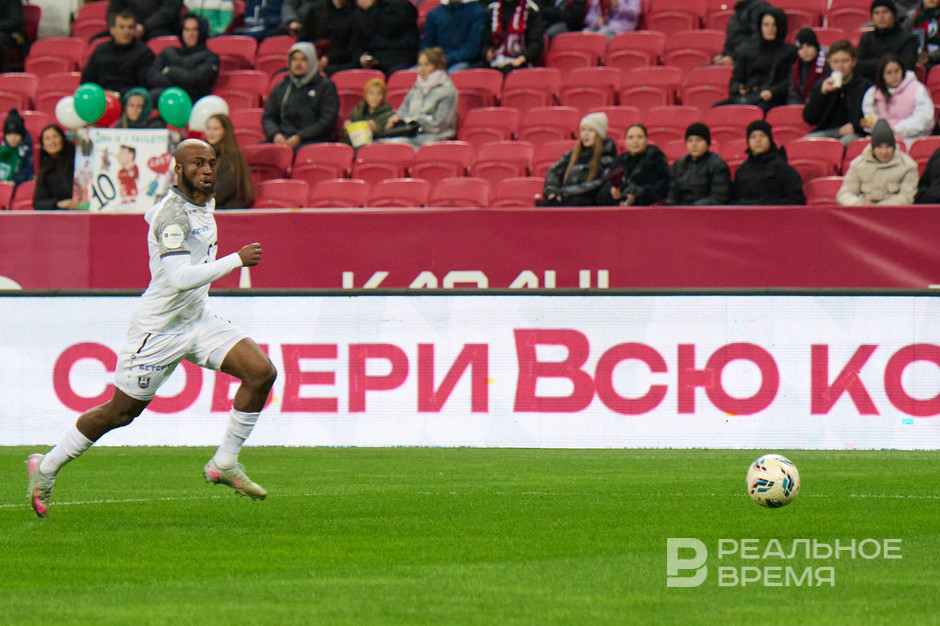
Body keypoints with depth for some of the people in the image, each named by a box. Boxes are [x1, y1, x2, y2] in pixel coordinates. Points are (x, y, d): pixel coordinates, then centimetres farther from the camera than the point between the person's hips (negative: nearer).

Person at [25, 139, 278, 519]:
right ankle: (46, 468, 24)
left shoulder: (205, 203, 4)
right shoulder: (173, 214, -25)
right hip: (157, 331, -8)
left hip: (198, 321, 8)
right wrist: (235, 260, -35)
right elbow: (180, 278, -37)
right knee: (121, 412, 4)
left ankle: (224, 464, 0)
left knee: (262, 371, -10)